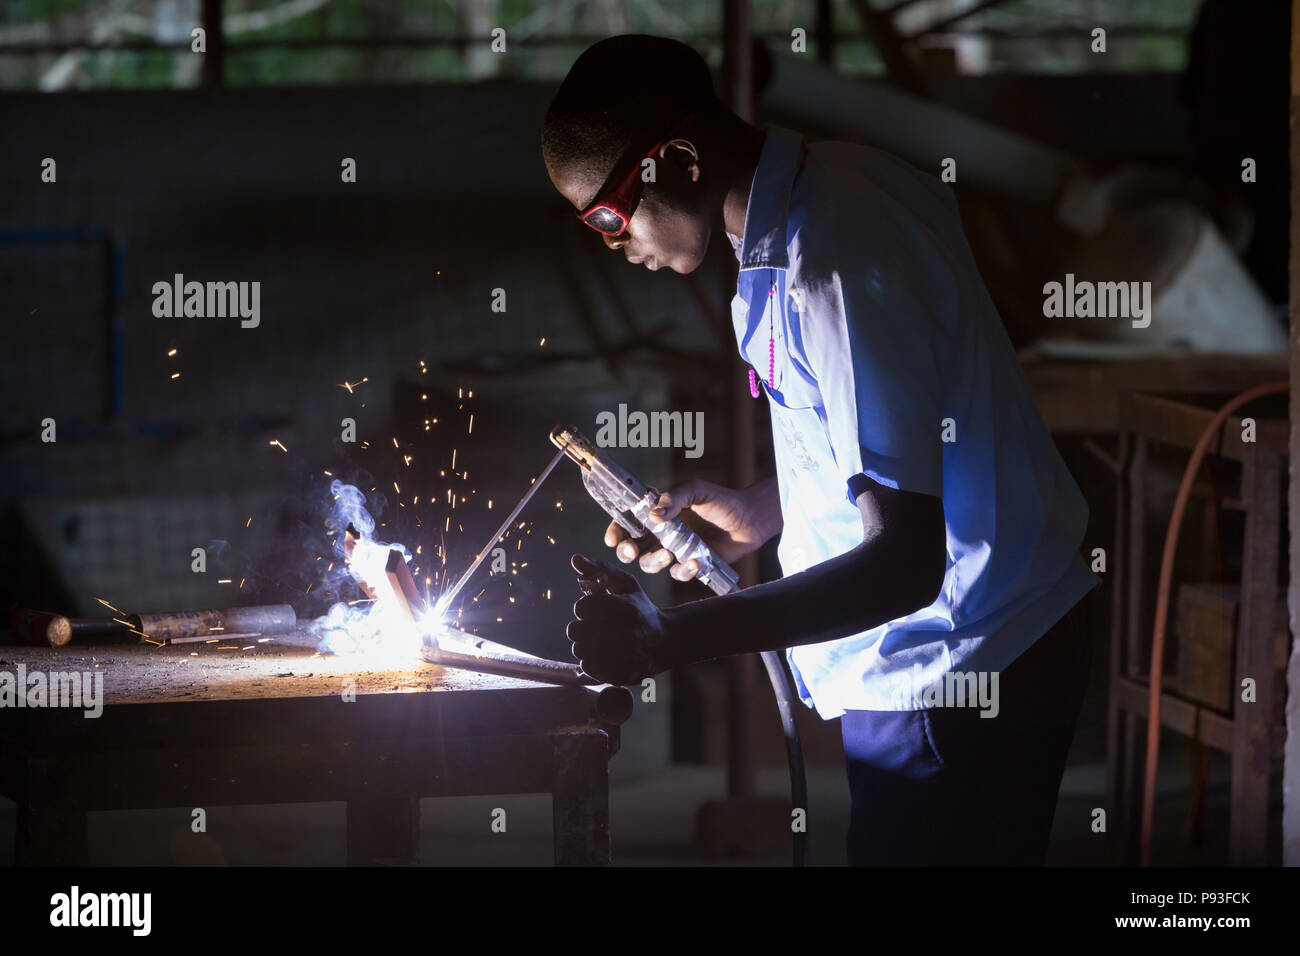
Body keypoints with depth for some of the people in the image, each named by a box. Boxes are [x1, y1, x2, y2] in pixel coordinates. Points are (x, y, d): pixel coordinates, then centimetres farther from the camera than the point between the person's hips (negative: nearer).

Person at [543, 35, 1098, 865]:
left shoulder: (836, 272, -26)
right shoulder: (839, 177, 4)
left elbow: (905, 563, -29)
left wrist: (668, 640, -30)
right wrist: (764, 512, 10)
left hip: (954, 676, -10)